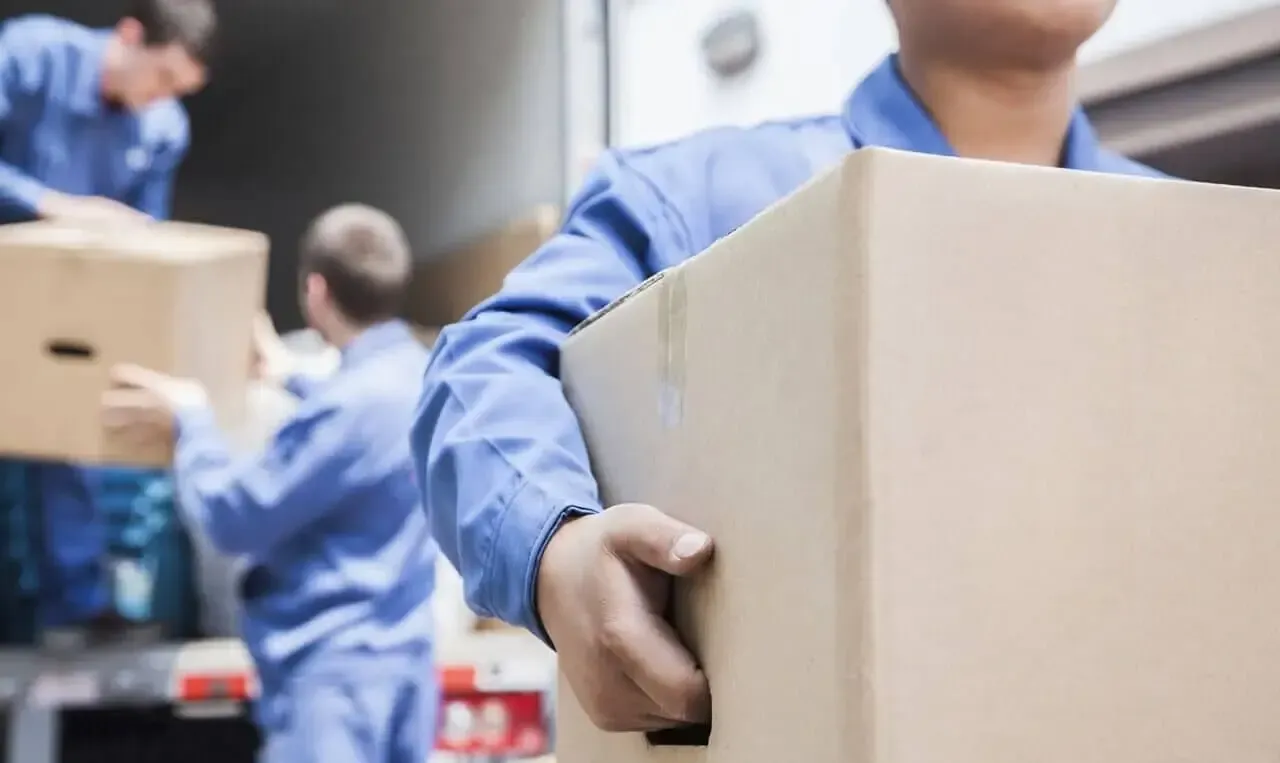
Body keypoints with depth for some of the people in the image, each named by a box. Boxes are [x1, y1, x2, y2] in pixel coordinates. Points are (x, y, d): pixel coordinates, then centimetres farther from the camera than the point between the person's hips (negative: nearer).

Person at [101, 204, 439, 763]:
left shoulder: (348, 405, -23)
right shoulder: (417, 373, 6)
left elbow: (233, 519, -16)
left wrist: (189, 419, -2)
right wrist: (293, 378, 43)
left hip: (338, 674, -10)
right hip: (398, 663, 10)